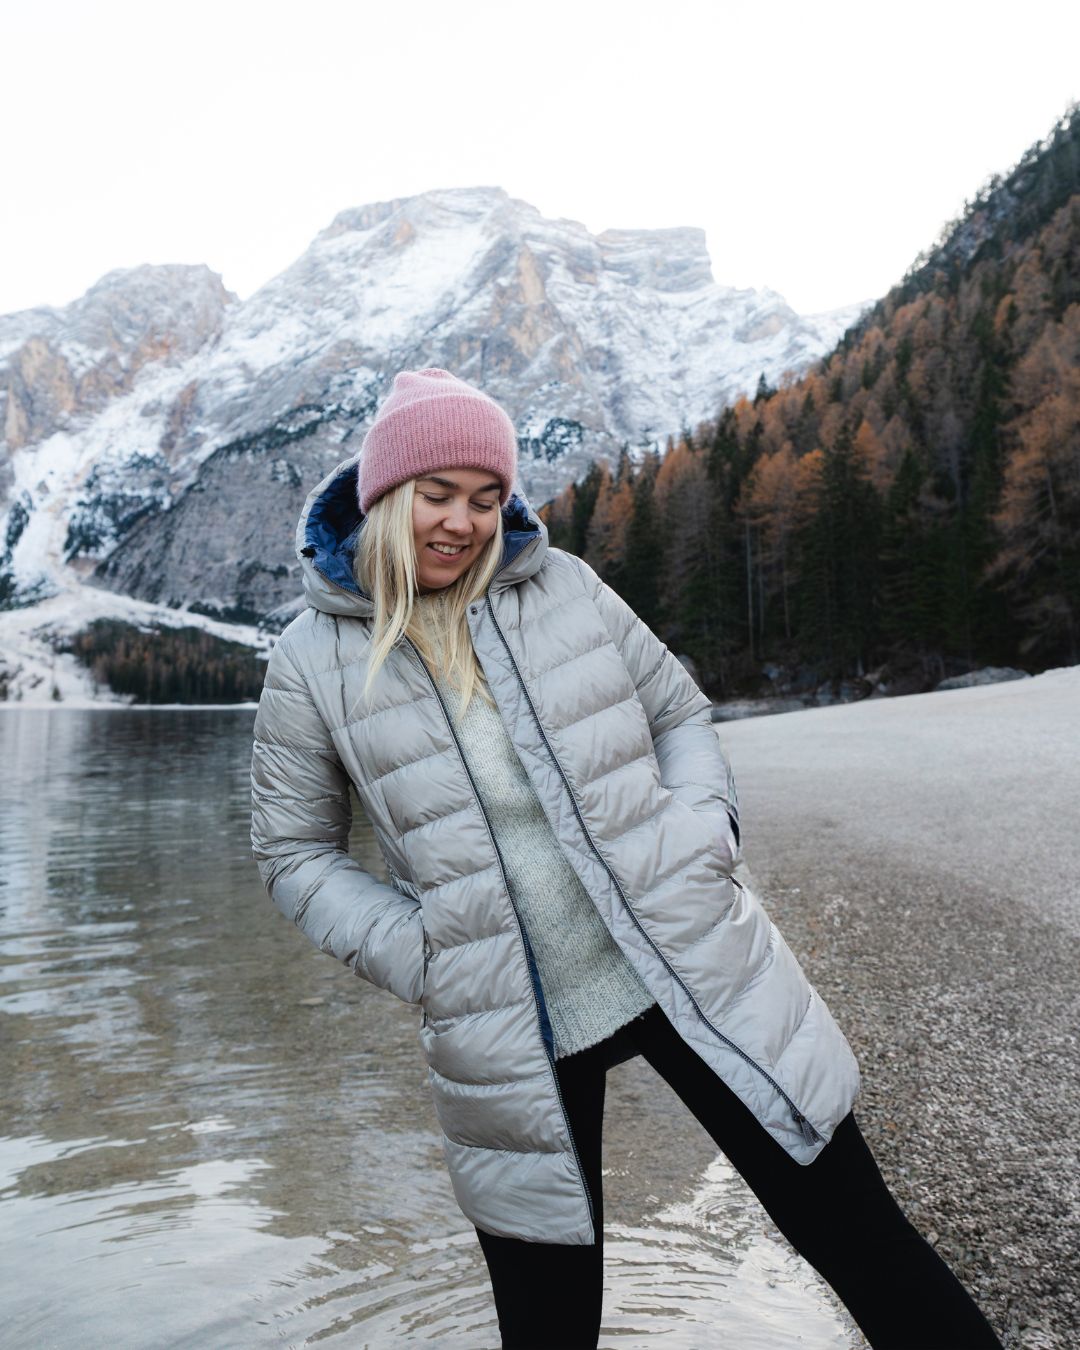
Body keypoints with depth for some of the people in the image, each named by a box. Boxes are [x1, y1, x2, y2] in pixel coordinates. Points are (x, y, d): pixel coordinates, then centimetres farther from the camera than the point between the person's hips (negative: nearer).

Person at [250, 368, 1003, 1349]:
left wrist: (705, 830, -3)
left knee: (861, 1240, 9)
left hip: (694, 962, 1)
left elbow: (678, 713, 14)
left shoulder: (563, 585, 3)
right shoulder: (313, 660, 0)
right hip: (508, 1029, 0)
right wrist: (411, 955, -5)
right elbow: (295, 851, 7)